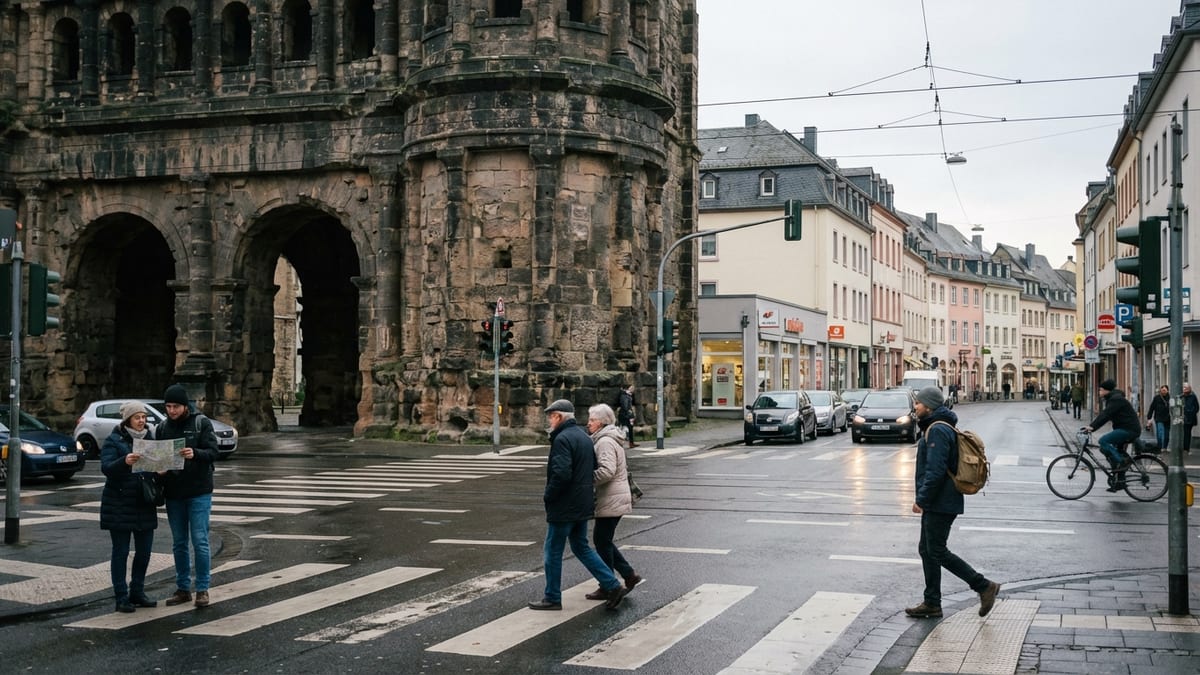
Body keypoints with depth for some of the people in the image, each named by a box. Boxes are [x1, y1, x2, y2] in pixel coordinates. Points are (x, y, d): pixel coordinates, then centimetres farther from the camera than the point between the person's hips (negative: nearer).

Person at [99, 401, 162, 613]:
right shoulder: (114, 440, -5)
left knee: (144, 551, 8)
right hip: (119, 505, -5)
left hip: (145, 505, 5)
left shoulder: (150, 438, 10)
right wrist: (124, 462, -37)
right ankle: (121, 597, 7)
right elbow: (106, 467, -18)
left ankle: (137, 592, 21)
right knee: (121, 551, 1)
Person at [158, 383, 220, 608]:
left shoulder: (202, 423, -5)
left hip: (199, 492, -4)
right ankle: (182, 588, 19)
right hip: (173, 493, 4)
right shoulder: (163, 427, 8)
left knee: (199, 541, -3)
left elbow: (213, 452, -13)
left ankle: (202, 589, 5)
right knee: (179, 543, 10)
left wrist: (195, 454, -32)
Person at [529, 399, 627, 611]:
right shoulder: (584, 436, 12)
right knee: (581, 548, 18)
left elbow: (561, 474, -27)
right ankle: (612, 586, 11)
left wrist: (548, 496, -13)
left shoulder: (562, 439, -18)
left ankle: (552, 598, 13)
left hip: (564, 507, -9)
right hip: (583, 505, 9)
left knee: (552, 552, 4)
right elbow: (593, 469, 17)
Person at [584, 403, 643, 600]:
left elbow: (607, 470, -28)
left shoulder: (605, 442, -16)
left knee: (602, 542, -1)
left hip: (610, 501, -10)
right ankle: (629, 575, 17)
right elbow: (623, 469, 23)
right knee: (601, 539, 16)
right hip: (617, 498, 10)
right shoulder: (610, 439, 16)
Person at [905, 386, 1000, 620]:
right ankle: (932, 603, 15)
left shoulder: (938, 430, -17)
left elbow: (935, 470, -25)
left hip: (940, 504, -11)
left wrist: (921, 499, -21)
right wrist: (924, 499, 21)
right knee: (927, 549, 12)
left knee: (937, 551, -6)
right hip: (936, 503, 11)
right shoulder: (935, 428, 16)